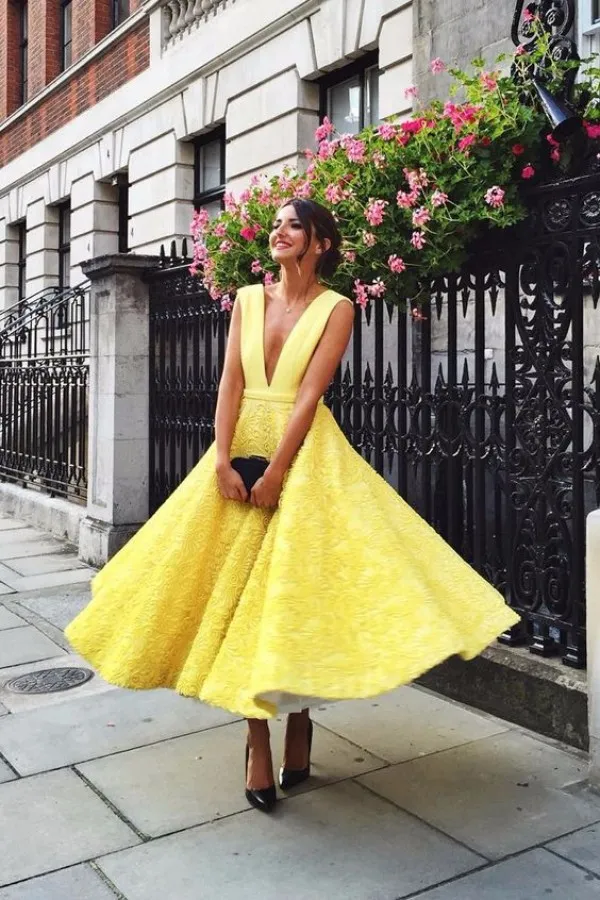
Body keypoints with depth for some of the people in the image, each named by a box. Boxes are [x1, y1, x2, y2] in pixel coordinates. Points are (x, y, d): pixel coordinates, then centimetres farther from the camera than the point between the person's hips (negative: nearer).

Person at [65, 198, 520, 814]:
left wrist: (276, 472, -18)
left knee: (296, 586, -3)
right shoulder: (249, 299, 10)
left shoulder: (336, 308, -2)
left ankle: (299, 716, 17)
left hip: (303, 452, -4)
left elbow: (310, 394, -11)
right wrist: (223, 462, -11)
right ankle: (257, 741, 10)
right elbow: (231, 383, 0)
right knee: (237, 586, 1)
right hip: (243, 447, 4)